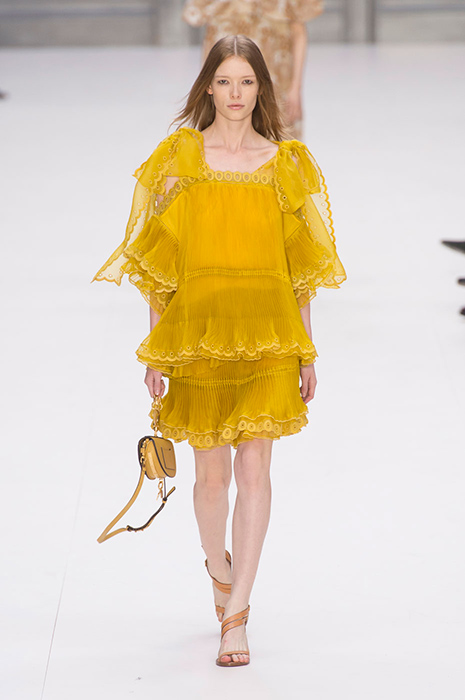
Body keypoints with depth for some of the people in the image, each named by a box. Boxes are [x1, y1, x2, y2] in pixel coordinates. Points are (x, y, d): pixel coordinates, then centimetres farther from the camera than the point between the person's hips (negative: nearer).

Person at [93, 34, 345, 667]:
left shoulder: (286, 163, 7)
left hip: (266, 332, 0)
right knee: (211, 472, 7)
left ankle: (235, 615, -5)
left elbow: (300, 265, 9)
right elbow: (158, 259, 5)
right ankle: (220, 569, 36)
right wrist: (155, 349, 1)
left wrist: (306, 353, 7)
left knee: (254, 468, -8)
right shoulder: (179, 158, 5)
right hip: (197, 327, 0)